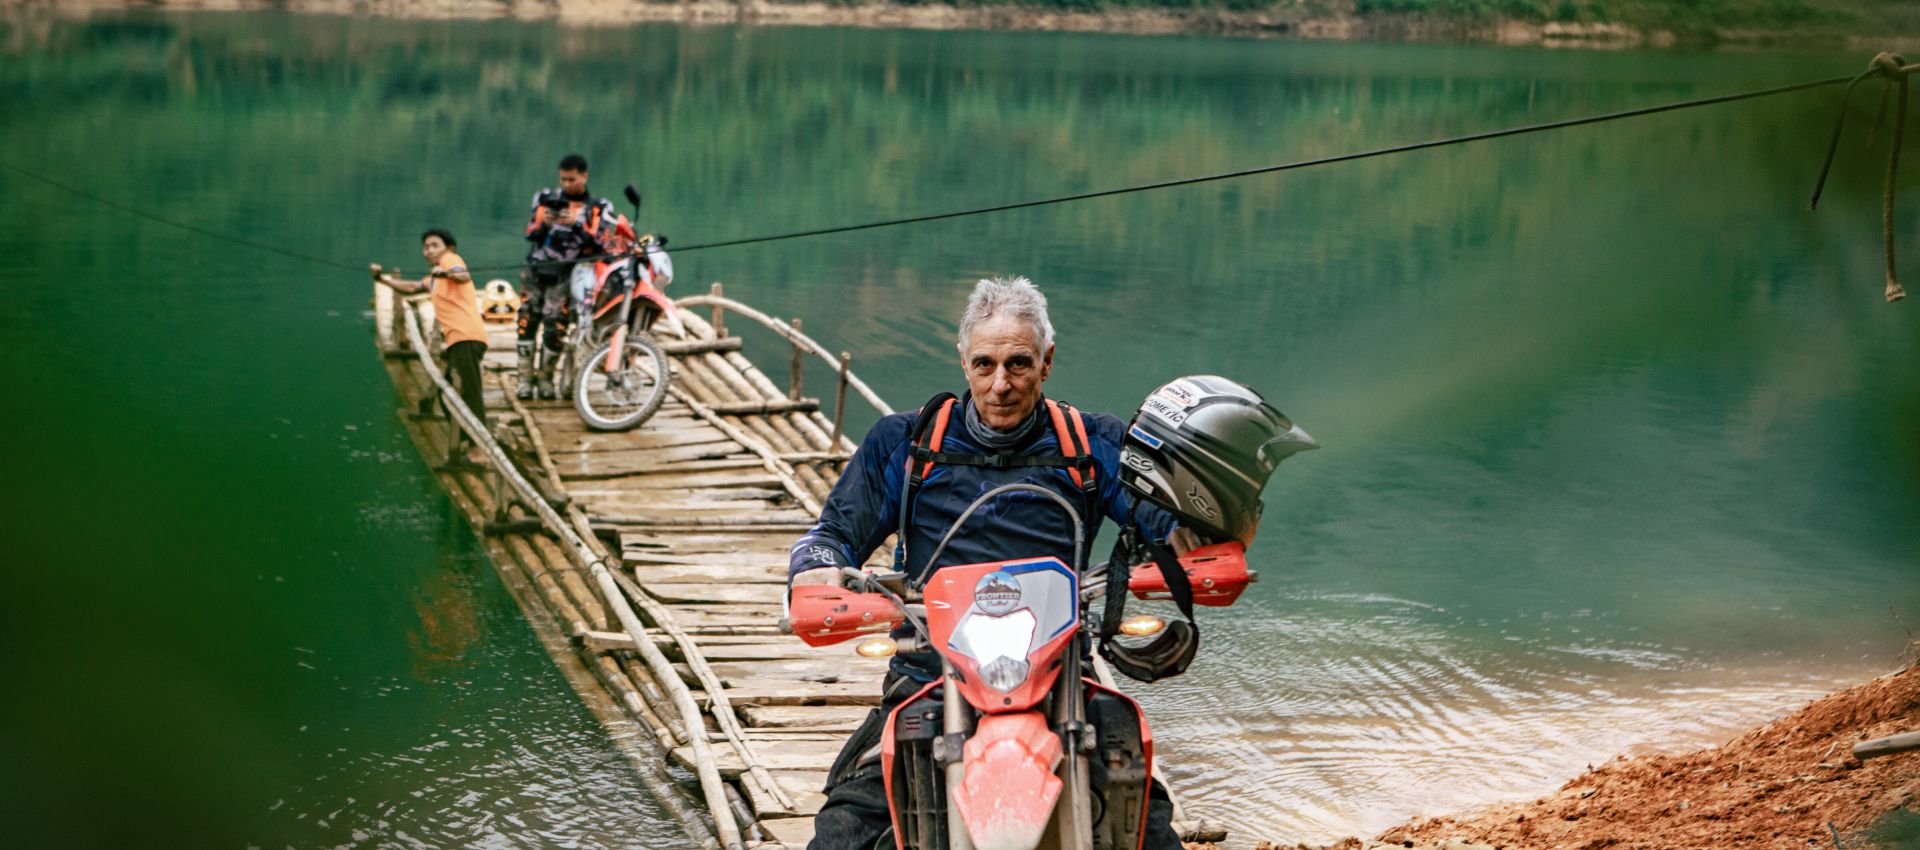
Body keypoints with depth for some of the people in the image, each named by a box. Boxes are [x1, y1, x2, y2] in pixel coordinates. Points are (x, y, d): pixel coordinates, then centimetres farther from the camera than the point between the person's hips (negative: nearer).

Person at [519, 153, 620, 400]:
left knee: (554, 328, -8)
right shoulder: (547, 198, 11)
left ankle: (545, 378, 8)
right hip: (536, 268, 3)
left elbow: (598, 241, -6)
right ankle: (525, 378, 4)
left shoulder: (597, 207, 5)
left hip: (565, 275, -3)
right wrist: (543, 224, -13)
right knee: (526, 323, -2)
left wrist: (577, 224, -19)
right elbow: (530, 233, 8)